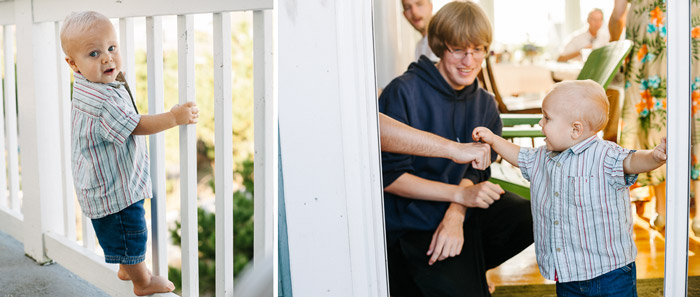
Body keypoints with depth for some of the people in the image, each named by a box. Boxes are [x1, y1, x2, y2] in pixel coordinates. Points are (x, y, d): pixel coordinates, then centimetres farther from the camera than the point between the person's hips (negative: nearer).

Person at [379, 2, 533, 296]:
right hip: (413, 224, -6)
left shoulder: (485, 104, 7)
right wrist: (460, 195, -22)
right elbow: (389, 175, -16)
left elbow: (474, 172, 1)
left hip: (464, 210, 6)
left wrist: (456, 215, -21)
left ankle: (468, 268, 7)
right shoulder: (403, 92, -13)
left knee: (533, 219, -16)